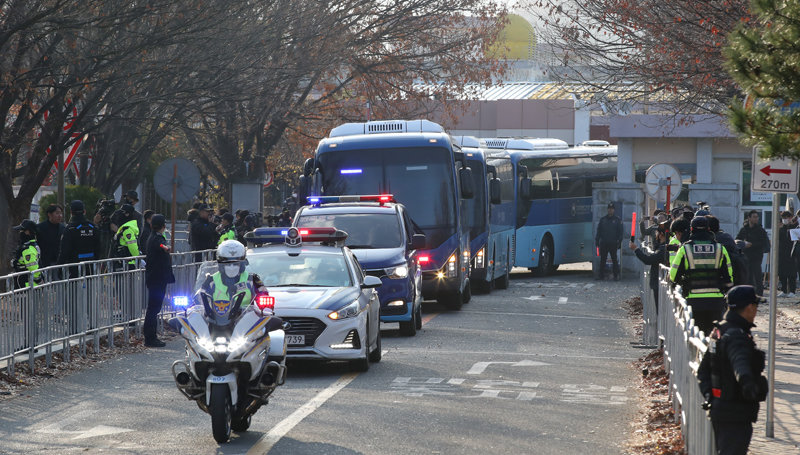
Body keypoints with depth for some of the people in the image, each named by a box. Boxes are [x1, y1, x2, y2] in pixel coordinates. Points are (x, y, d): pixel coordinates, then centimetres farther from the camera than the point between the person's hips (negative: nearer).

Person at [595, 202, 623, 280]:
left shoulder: (617, 220, 5)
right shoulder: (603, 219, 11)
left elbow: (620, 232, 3)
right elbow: (598, 231, 12)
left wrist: (619, 242, -5)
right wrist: (597, 241, 4)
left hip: (613, 244, -3)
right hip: (603, 243, 3)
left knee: (614, 260, -2)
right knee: (602, 260, 5)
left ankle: (616, 276, 2)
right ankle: (602, 275, 10)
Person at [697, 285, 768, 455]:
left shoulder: (719, 331, 11)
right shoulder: (736, 336, -21)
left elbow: (703, 369, 18)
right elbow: (740, 362, -43)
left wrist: (708, 395, 11)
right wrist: (747, 382, -61)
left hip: (718, 408, 10)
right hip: (735, 414, -10)